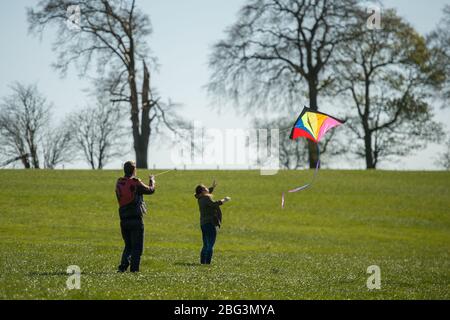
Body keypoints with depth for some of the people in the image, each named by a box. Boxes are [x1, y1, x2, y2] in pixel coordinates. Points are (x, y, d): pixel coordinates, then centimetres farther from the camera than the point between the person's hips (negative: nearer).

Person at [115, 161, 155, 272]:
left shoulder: (119, 183, 4)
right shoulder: (136, 183, -12)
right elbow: (150, 190, 0)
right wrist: (152, 180, 21)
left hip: (123, 220, 5)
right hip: (136, 220, -5)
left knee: (128, 245, 17)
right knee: (137, 247, 2)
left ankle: (123, 266, 4)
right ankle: (134, 268, -3)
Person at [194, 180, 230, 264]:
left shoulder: (201, 198, 14)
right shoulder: (206, 198, -13)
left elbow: (207, 193, 37)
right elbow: (214, 204, -31)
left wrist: (212, 187, 36)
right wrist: (223, 200, -23)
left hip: (203, 224, 10)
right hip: (210, 223, -10)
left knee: (205, 246, 16)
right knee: (210, 245, -10)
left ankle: (202, 262, 16)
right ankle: (207, 262, -15)